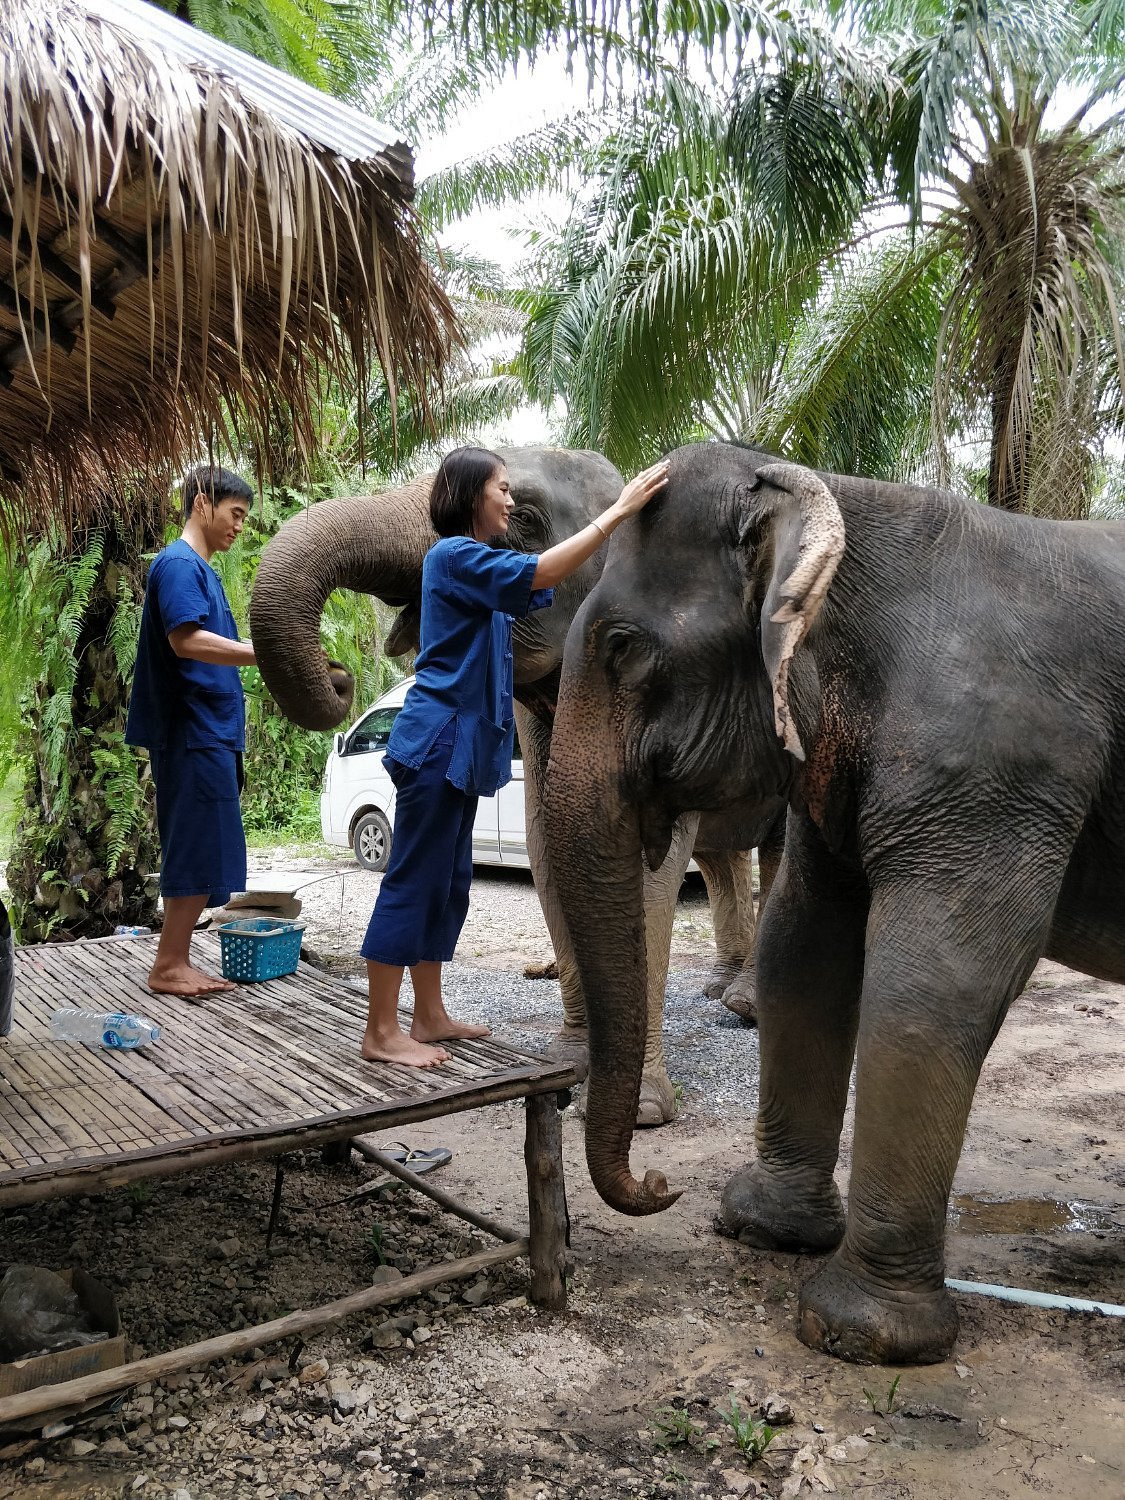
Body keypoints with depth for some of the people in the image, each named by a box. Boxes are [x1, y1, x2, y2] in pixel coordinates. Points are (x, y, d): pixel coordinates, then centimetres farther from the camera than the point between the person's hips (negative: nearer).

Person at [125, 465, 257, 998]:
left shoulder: (201, 570, 21)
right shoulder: (179, 564, -9)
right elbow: (186, 640, -22)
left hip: (209, 735, 10)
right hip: (194, 735, -10)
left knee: (201, 855, 10)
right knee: (199, 853, -6)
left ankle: (177, 962, 16)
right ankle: (168, 966, 2)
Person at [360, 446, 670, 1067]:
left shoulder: (477, 564, 20)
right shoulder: (454, 555, -11)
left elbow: (543, 593, 15)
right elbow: (539, 574, -23)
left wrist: (619, 516, 13)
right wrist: (617, 510, -20)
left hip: (460, 746, 10)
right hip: (436, 741, -10)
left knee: (448, 882, 13)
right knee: (411, 882, -6)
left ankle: (429, 1016, 22)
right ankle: (382, 1033, 1)